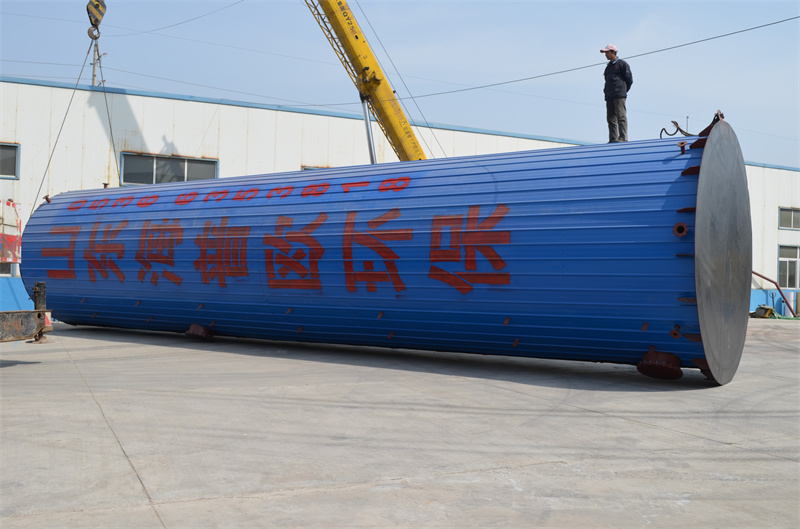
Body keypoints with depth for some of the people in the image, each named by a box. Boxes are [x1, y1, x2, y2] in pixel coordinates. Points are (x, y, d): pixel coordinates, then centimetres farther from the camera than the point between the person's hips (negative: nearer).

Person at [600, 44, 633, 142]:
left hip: (619, 95, -7)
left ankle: (623, 137, -19)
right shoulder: (608, 66, 24)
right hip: (609, 96, 7)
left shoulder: (622, 64, 2)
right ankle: (613, 139, 1)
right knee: (611, 118, 2)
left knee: (621, 116, -14)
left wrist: (623, 91, 6)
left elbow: (629, 79, 1)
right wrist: (606, 91, 11)